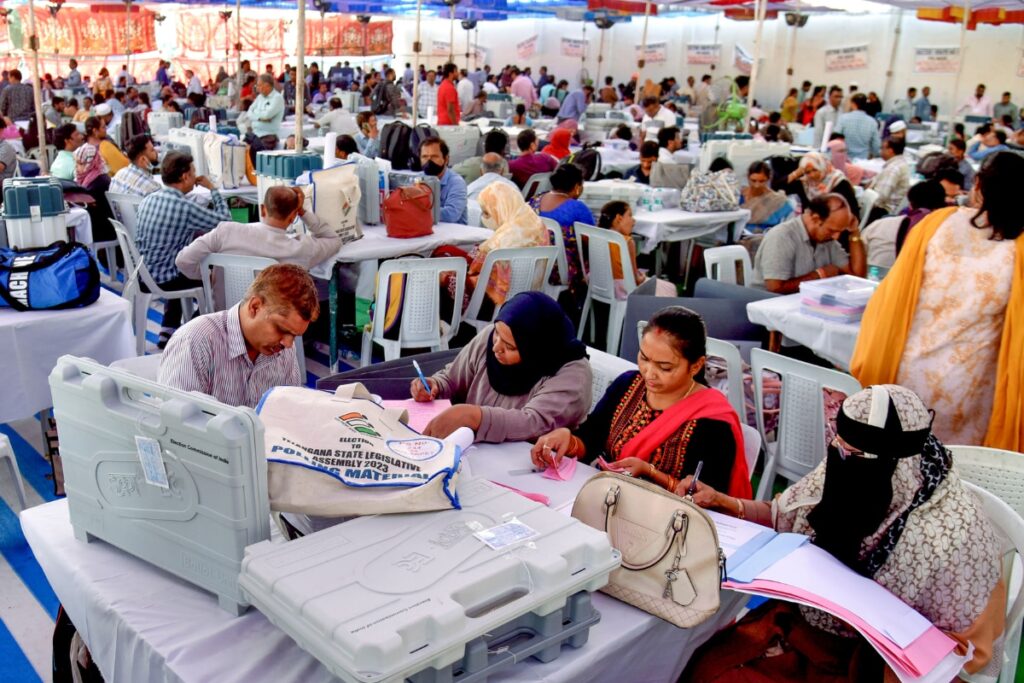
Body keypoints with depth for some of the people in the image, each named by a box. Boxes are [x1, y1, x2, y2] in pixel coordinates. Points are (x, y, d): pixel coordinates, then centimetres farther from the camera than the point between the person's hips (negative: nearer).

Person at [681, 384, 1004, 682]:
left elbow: (967, 649, -16)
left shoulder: (952, 537, -27)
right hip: (801, 623, 6)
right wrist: (721, 502, -11)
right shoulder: (844, 468, -10)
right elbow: (780, 516, 6)